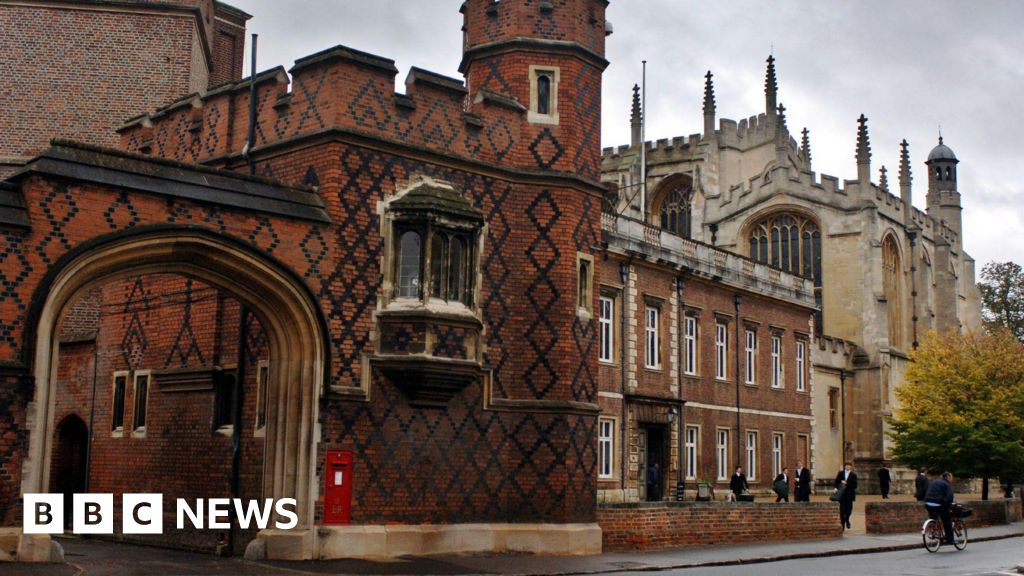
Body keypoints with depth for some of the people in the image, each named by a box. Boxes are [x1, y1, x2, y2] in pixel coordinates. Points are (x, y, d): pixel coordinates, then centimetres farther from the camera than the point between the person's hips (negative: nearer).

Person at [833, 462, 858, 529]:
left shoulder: (853, 475, 2)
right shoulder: (840, 473, 8)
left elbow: (854, 486, -4)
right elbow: (836, 482, 10)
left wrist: (846, 483, -14)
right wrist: (836, 488, -8)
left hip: (849, 495, -1)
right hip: (841, 493, 1)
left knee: (849, 509, 0)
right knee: (842, 510, 0)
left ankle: (847, 520, 28)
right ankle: (842, 523, 9)